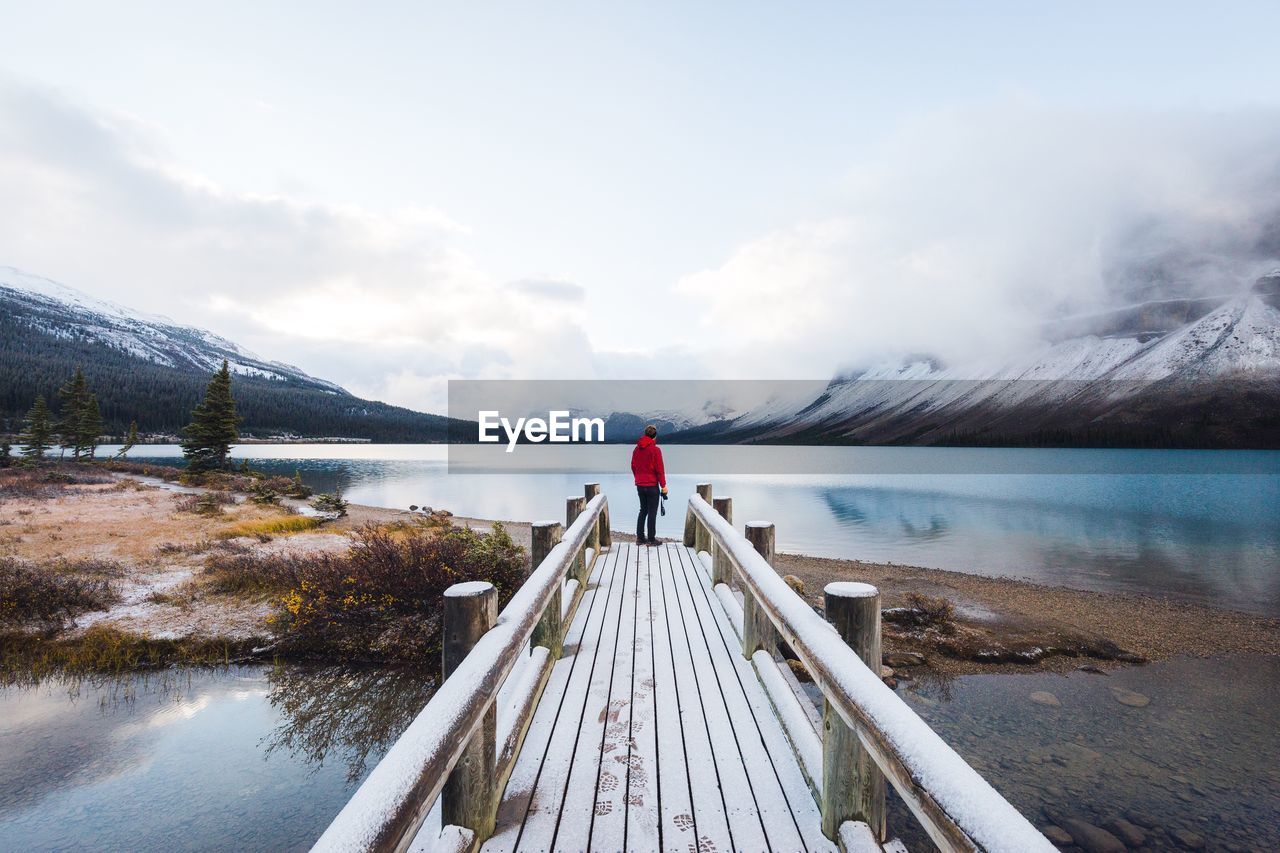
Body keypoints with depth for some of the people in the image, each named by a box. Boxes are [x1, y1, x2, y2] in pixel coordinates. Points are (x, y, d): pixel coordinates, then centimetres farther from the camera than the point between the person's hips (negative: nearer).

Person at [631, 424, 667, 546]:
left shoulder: (636, 449, 5)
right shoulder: (655, 449, -13)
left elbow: (633, 467, 12)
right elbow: (659, 469, -13)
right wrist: (663, 485, -6)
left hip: (640, 485, 6)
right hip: (652, 486, -6)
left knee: (643, 510, 16)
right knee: (652, 512, 2)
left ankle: (640, 538, 17)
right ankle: (651, 539, 7)